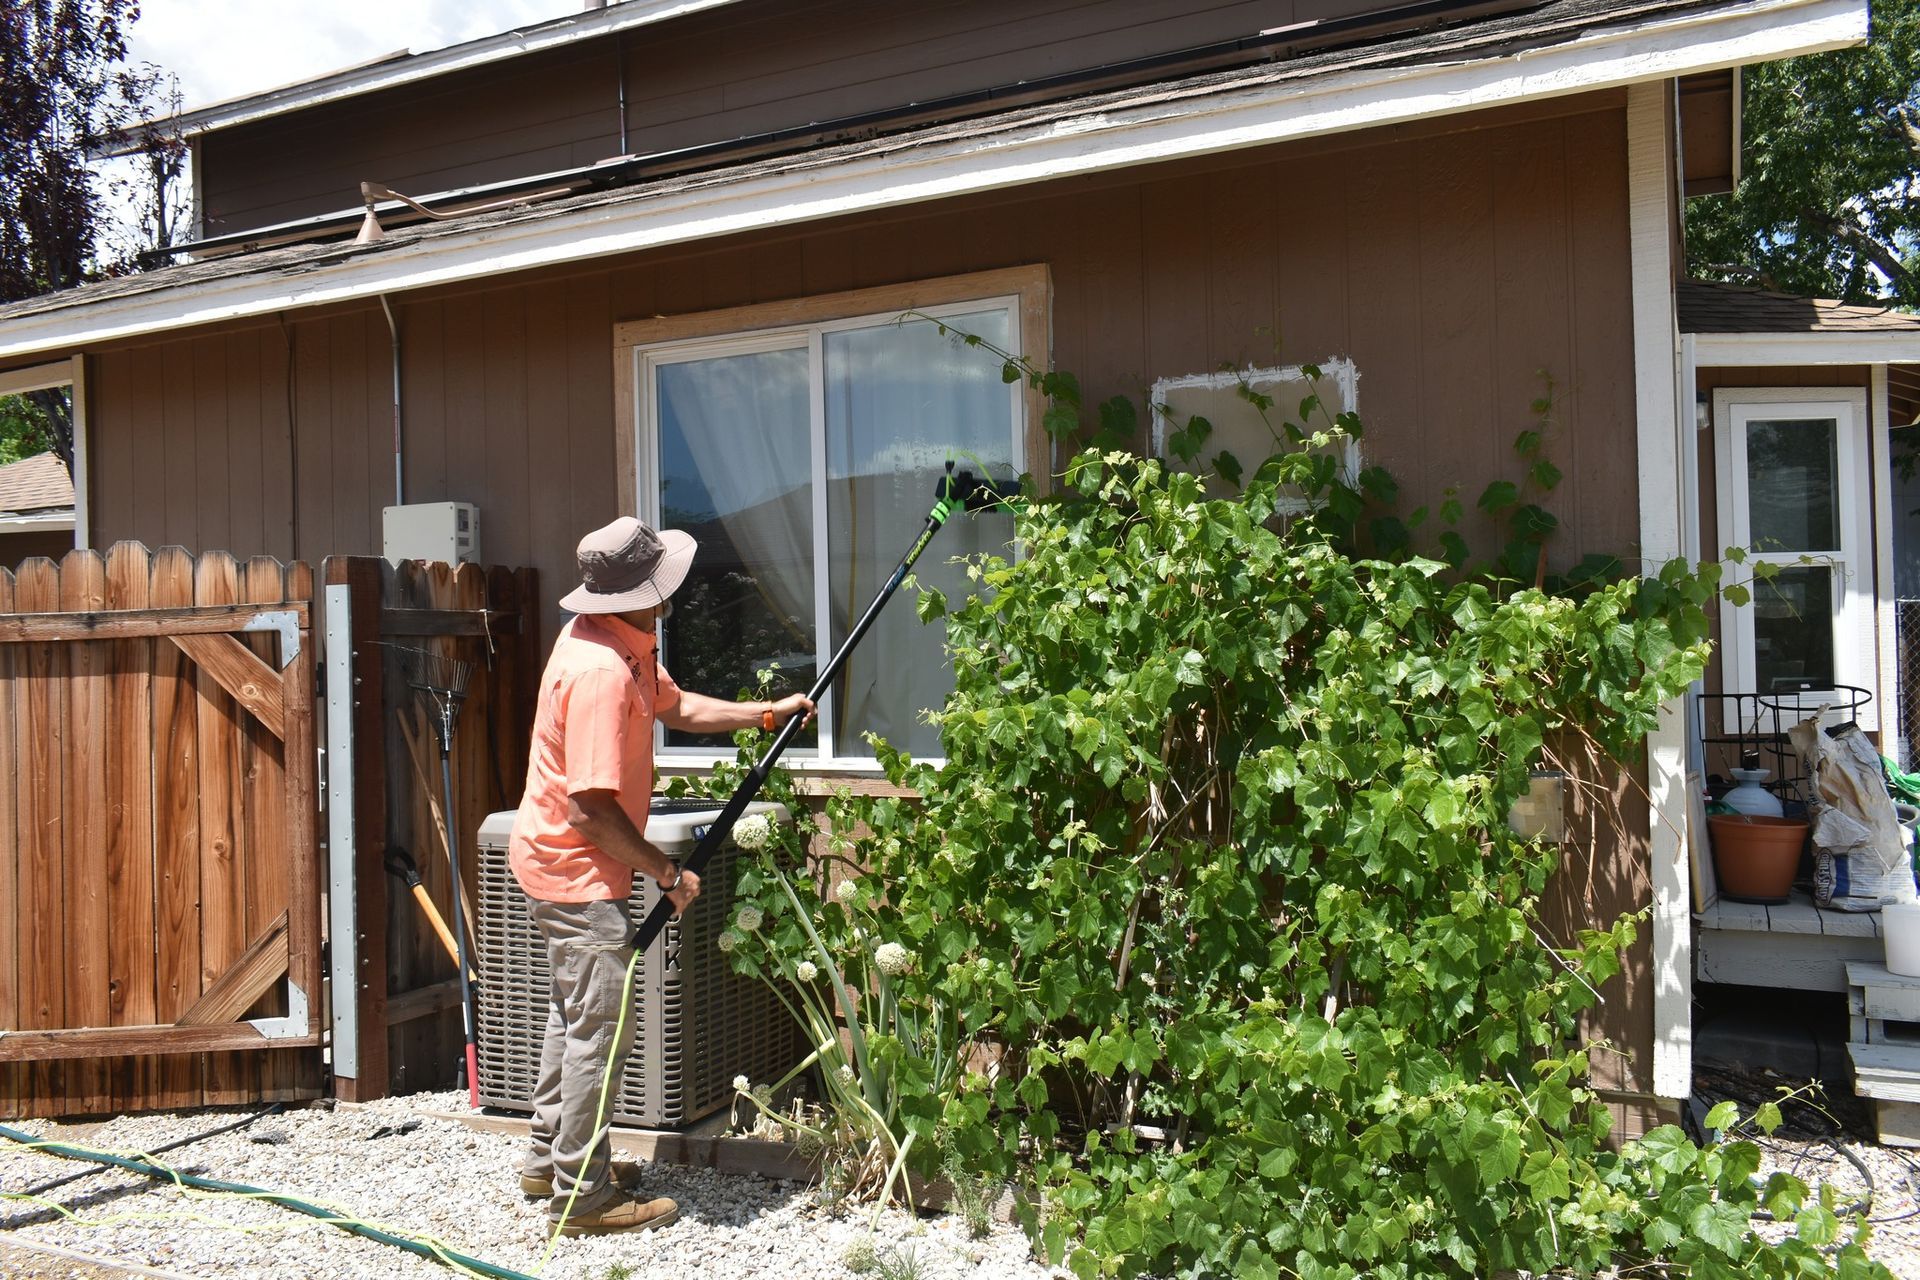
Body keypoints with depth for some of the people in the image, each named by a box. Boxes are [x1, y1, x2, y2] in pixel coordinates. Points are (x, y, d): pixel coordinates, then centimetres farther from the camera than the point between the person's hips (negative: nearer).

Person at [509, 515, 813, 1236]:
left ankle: (551, 1160, 36)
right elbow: (592, 808, -29)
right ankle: (583, 1196, 10)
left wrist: (765, 713, 13)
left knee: (573, 1014, 22)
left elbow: (673, 705, 18)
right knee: (600, 1028, -2)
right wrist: (668, 873, -19)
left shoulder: (621, 643, 3)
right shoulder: (601, 671, -29)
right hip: (577, 871, -11)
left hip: (560, 861, 11)